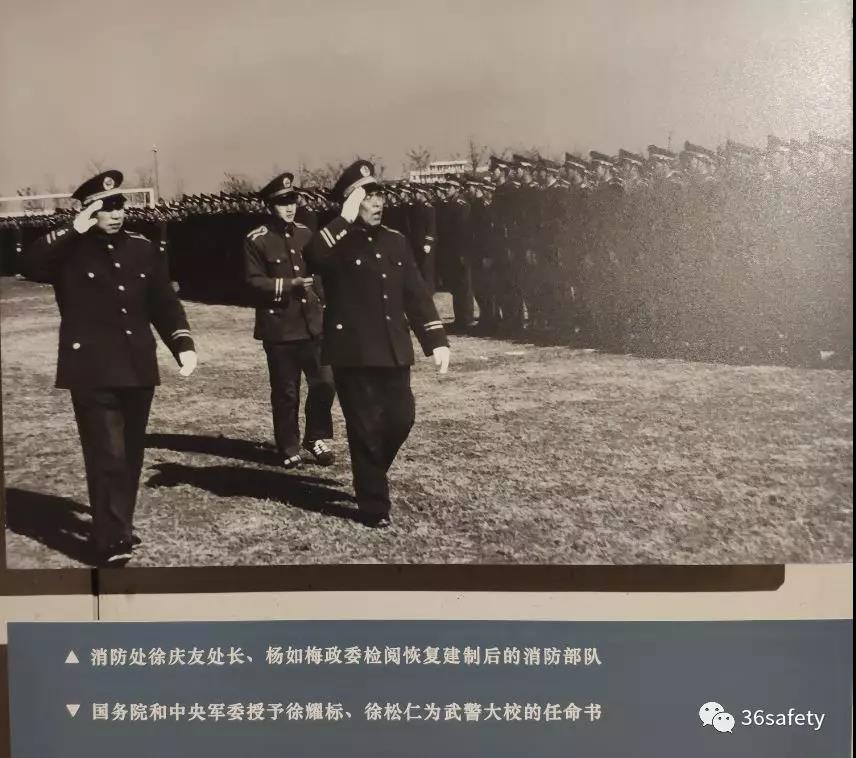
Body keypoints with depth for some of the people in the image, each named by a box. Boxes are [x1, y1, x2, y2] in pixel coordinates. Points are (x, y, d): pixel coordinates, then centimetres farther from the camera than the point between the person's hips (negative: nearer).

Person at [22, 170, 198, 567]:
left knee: (130, 455, 13)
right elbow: (30, 266, -21)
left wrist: (183, 344, -2)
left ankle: (118, 528, 29)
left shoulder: (142, 247, 10)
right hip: (92, 370, -5)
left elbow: (164, 302, 10)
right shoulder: (69, 249, -2)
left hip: (137, 368, 5)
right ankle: (110, 543, 0)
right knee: (107, 456, -8)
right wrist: (72, 231, -24)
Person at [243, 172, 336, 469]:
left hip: (312, 324, 4)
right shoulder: (256, 241, -6)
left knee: (325, 382, 1)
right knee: (285, 392, 4)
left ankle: (315, 438, 21)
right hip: (279, 328, -4)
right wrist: (288, 284, -21)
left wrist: (323, 308, 13)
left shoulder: (305, 233, 10)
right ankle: (289, 449, 20)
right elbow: (253, 282, -9)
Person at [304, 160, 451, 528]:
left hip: (393, 350, 5)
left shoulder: (396, 240, 12)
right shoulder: (336, 240, -4)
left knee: (401, 419, 6)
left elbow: (416, 293, 12)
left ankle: (371, 476, 34)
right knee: (366, 429, 0)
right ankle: (375, 506, 13)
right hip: (353, 352, -5)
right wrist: (346, 218, -26)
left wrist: (436, 340, 6)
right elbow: (313, 259, -29)